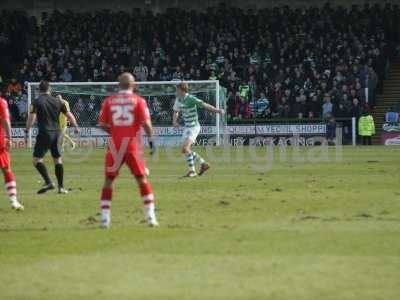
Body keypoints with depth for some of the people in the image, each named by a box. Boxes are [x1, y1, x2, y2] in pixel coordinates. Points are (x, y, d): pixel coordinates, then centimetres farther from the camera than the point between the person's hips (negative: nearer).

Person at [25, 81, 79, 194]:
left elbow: (31, 117, -12)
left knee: (37, 159, -4)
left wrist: (26, 131, -7)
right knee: (58, 160, 13)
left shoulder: (37, 102, -3)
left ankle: (48, 182, -20)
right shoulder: (58, 101, 9)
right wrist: (75, 126, 27)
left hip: (44, 133, -5)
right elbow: (69, 115, 13)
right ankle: (61, 187, 12)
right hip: (57, 133, 5)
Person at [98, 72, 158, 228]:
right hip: (133, 145, -1)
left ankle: (105, 218, 4)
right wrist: (151, 140, 3)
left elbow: (102, 124, 4)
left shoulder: (109, 101, 4)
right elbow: (146, 123, -8)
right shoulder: (138, 100, -1)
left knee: (108, 180, 10)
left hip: (114, 145, 1)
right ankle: (151, 217, 0)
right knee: (142, 179, 6)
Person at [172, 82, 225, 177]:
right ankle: (203, 163, 22)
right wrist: (174, 121, -2)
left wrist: (217, 110, -34)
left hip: (194, 127, -9)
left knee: (185, 148, -20)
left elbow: (204, 105, -24)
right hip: (187, 127, 9)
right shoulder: (178, 100, 7)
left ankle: (192, 171, -13)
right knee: (185, 149, 10)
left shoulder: (191, 99, -18)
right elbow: (176, 112, 19)